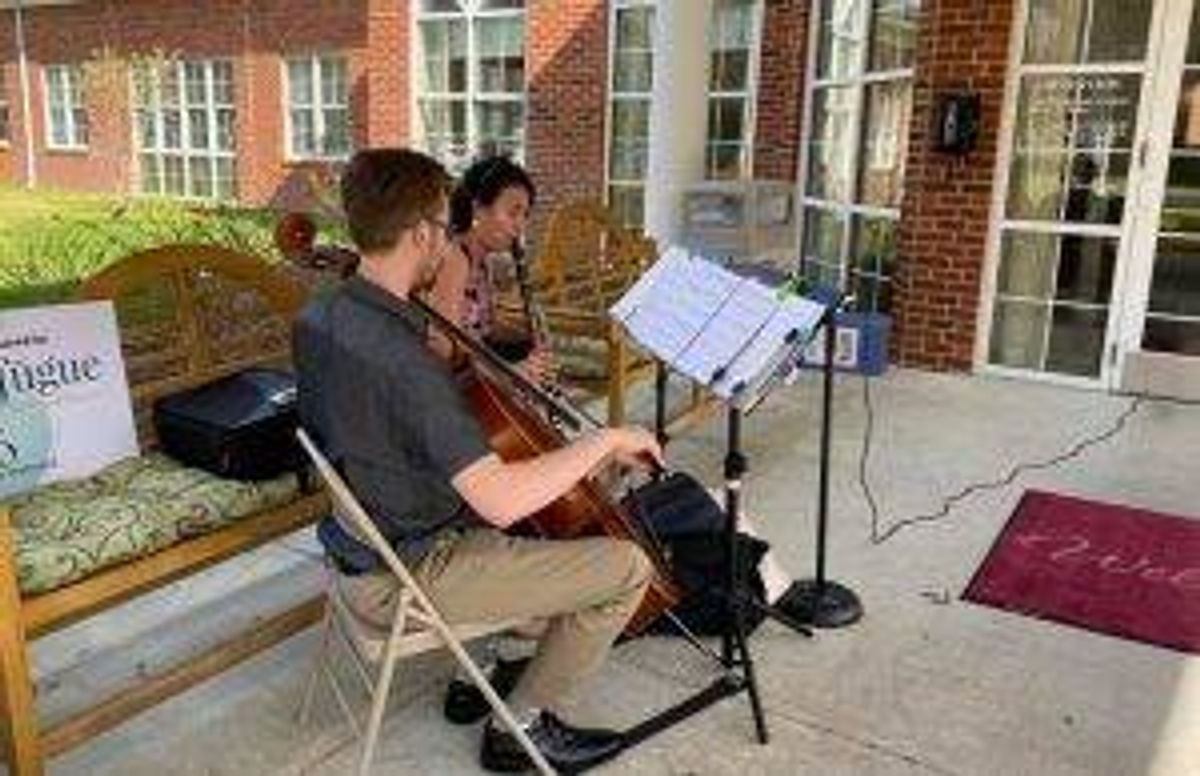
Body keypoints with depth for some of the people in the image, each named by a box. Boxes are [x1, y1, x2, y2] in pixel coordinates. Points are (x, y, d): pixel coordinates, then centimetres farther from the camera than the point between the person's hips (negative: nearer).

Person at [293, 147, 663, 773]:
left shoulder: (317, 318, -2)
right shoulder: (403, 357, -31)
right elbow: (500, 500, -37)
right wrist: (604, 441, -24)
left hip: (357, 549, 9)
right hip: (407, 579, -9)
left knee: (548, 520, 28)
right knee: (628, 564, -6)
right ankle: (522, 726, 10)